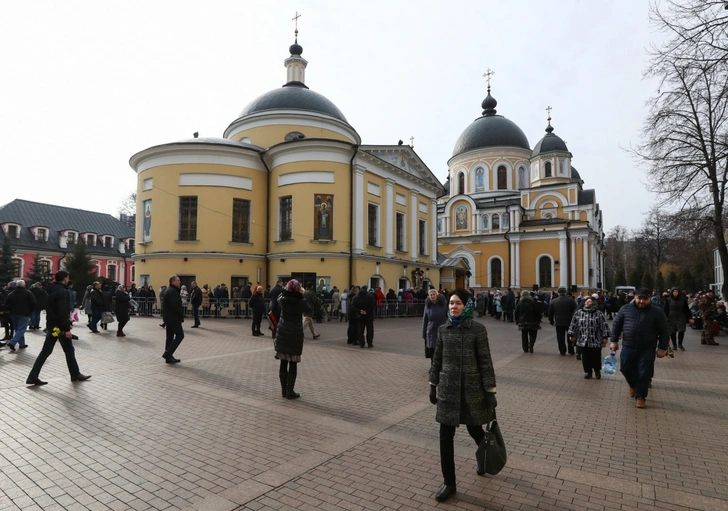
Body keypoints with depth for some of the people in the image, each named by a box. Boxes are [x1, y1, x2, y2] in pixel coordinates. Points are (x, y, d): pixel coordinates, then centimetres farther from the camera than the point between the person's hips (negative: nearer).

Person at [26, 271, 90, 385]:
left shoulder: (52, 290, 12)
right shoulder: (63, 292, -18)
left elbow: (50, 308, 19)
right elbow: (63, 312, -24)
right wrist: (67, 329, -22)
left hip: (51, 325, 9)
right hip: (59, 326, -9)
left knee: (46, 351, 11)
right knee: (69, 350, 5)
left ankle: (33, 376, 8)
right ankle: (75, 374, 16)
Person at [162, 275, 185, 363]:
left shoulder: (168, 290, 18)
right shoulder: (173, 291, -16)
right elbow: (175, 306, -24)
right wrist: (181, 314, -13)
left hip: (168, 318, 11)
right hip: (174, 318, -11)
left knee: (170, 337, 11)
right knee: (180, 335, -8)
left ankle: (168, 357, 14)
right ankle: (168, 353, -10)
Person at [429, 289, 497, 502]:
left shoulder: (478, 329, -10)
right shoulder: (443, 329, 0)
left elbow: (485, 361, -8)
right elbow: (437, 360, 8)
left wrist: (490, 391, -9)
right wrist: (433, 386, 11)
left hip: (471, 388, -2)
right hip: (448, 388, 3)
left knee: (474, 428, 17)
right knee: (446, 437, 3)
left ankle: (483, 454, 52)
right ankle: (449, 483, 19)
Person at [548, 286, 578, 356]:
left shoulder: (553, 301, 0)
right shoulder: (571, 300, -3)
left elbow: (550, 313, 5)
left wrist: (551, 321, 15)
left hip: (559, 322, 0)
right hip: (570, 322, 0)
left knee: (561, 338, 6)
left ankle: (562, 351, 8)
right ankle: (571, 351, 18)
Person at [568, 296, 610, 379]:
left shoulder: (599, 314, -5)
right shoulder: (578, 313, 2)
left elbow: (604, 326, -6)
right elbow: (573, 324, 7)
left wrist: (605, 337, -10)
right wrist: (572, 335, 6)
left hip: (596, 341, -2)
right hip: (583, 340, 2)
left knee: (596, 357, 7)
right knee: (586, 357, 8)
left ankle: (597, 371, 30)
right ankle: (587, 371, 24)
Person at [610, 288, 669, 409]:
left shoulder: (657, 312, -3)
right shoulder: (625, 309, 1)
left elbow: (664, 332, 0)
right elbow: (616, 325, 8)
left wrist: (662, 348, -5)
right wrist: (614, 341, 4)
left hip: (647, 350, -2)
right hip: (628, 347, 2)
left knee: (644, 374, 1)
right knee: (626, 369, 10)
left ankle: (640, 397, 15)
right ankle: (633, 385, 40)